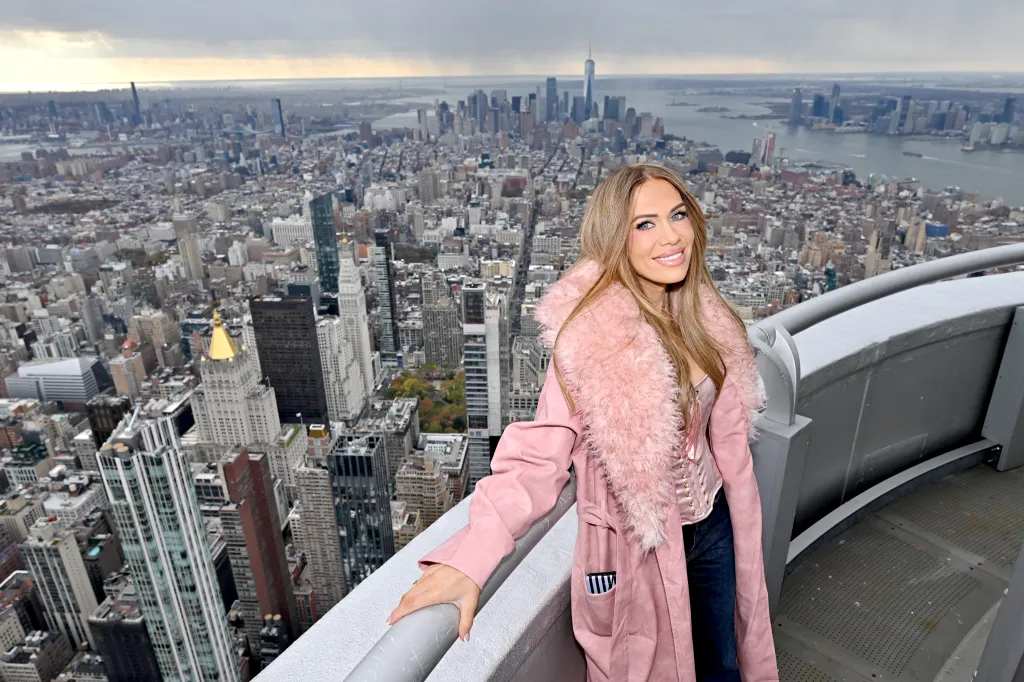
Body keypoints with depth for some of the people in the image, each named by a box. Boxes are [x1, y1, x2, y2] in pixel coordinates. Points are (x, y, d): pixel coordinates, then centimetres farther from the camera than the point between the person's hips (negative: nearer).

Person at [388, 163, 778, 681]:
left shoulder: (701, 313, -5)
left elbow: (725, 432, 7)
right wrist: (470, 559, -41)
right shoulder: (592, 334, -27)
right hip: (639, 547, -6)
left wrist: (742, 519, 14)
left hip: (714, 525, 6)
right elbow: (541, 455, -30)